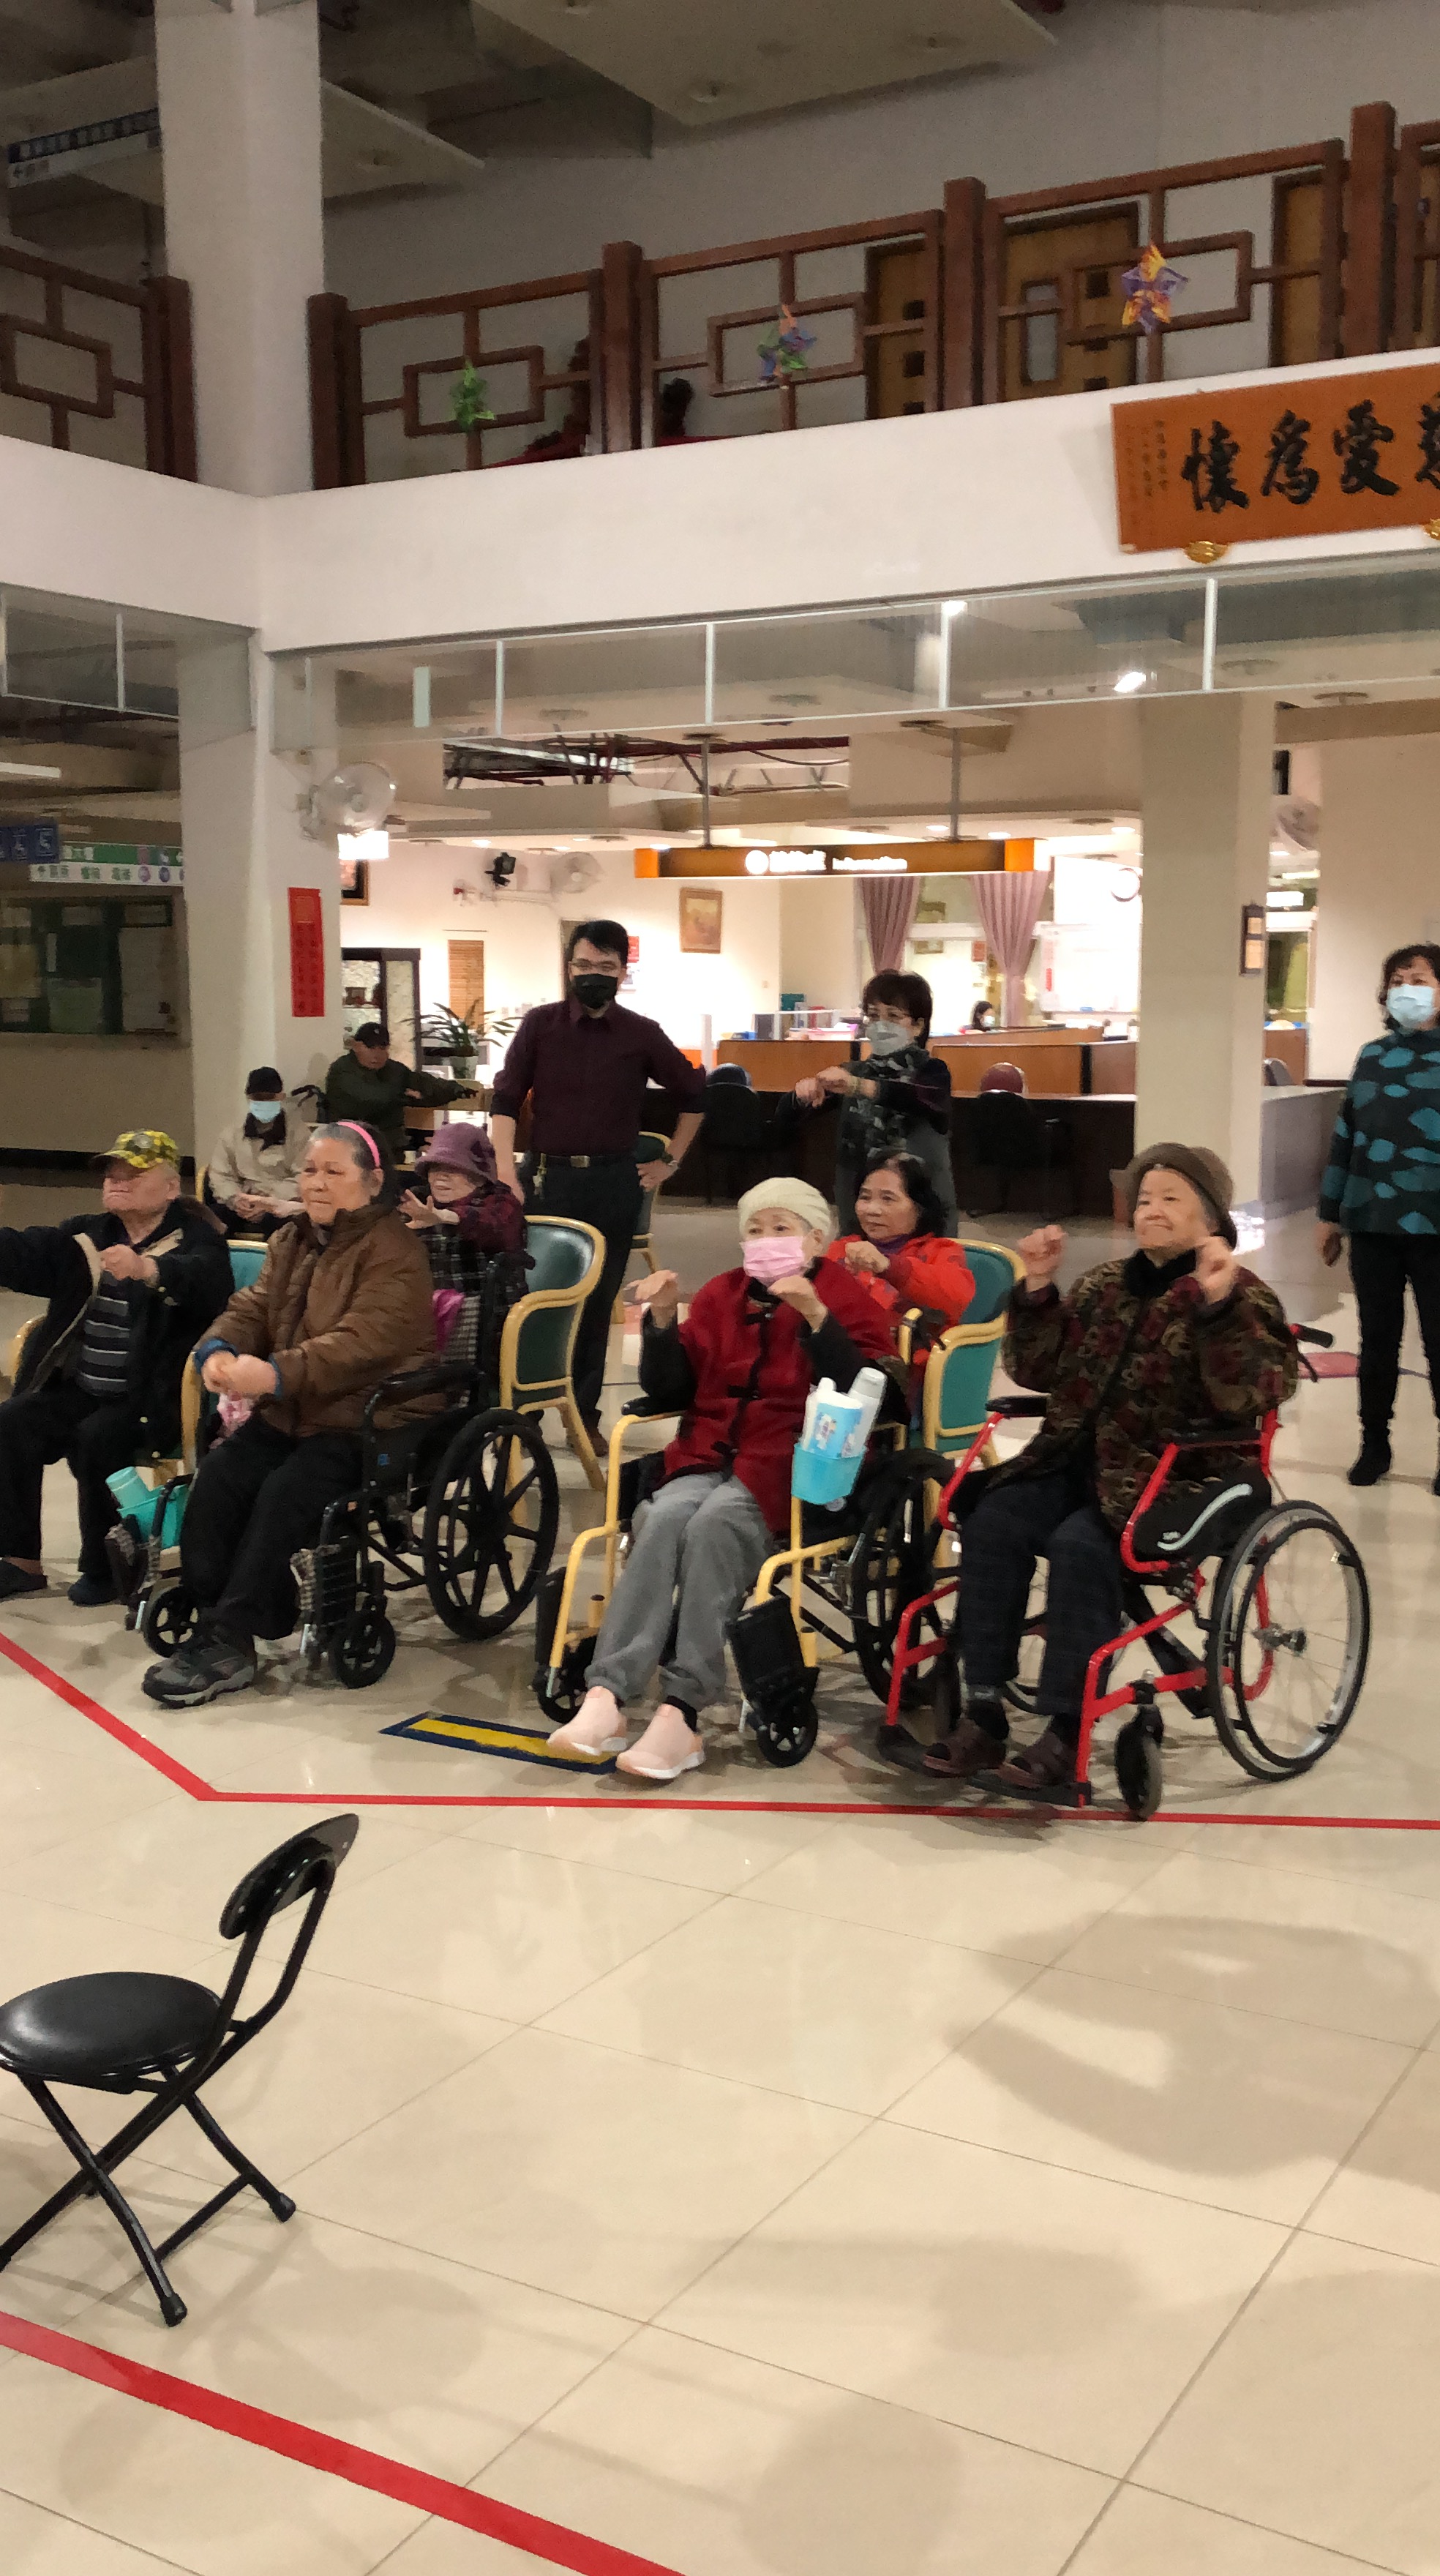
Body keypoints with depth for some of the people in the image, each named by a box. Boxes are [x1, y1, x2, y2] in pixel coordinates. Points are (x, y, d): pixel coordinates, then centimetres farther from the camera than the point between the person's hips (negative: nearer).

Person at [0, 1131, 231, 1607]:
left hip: (152, 1400, -6)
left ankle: (104, 1567, -11)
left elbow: (206, 1281, -28)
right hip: (79, 1389, 6)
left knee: (95, 1439, -30)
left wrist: (148, 1269, -48)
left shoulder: (195, 1238, -5)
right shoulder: (88, 1237, 15)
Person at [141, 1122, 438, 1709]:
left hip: (368, 1419, -7)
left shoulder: (393, 1250, -11)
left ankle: (226, 1642, -21)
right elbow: (251, 1309, 8)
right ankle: (209, 1614, -15)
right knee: (218, 1473, -18)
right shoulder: (291, 1243, 16)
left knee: (284, 1494, -27)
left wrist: (277, 1374, -36)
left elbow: (362, 1342, -25)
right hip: (291, 1413, 7)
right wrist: (220, 1350, -17)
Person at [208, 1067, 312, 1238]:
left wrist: (269, 1203, -19)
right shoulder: (233, 1133, 14)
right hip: (243, 1203, 3)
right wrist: (235, 1198, -14)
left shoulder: (299, 1132, 3)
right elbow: (220, 1174, 9)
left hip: (281, 1204, -3)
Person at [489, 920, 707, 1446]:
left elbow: (693, 1095, 14)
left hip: (613, 1183, 1)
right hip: (546, 1178, -1)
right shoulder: (540, 1025, 1)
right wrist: (506, 1172, -10)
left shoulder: (642, 1034, 2)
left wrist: (670, 1161, 12)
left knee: (598, 1301, 7)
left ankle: (585, 1412, 17)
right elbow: (505, 1101, 0)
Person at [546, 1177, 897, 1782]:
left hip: (791, 1466, -4)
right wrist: (662, 1321, -2)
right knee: (663, 1518, -29)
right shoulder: (721, 1295, 18)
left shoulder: (847, 1299, 6)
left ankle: (681, 1711, -35)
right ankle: (606, 1695, -37)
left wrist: (815, 1316, -22)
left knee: (714, 1523, -33)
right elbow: (672, 1392, 15)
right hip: (708, 1457, 4)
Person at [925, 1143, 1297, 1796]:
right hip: (1081, 1462, 6)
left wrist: (1217, 1305, -27)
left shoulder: (1243, 1298, -2)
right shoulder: (1107, 1285, 14)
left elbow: (1246, 1399, -18)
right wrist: (1037, 1289, 2)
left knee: (1081, 1544, -31)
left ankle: (1065, 1735, -22)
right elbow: (1040, 1371, 15)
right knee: (993, 1522, -18)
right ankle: (984, 1711, -15)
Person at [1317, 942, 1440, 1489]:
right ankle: (1374, 1445, 25)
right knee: (1377, 1341, 12)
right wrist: (1329, 1213, 12)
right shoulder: (1371, 1056, 9)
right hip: (1372, 1225, 3)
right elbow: (1345, 1137, 12)